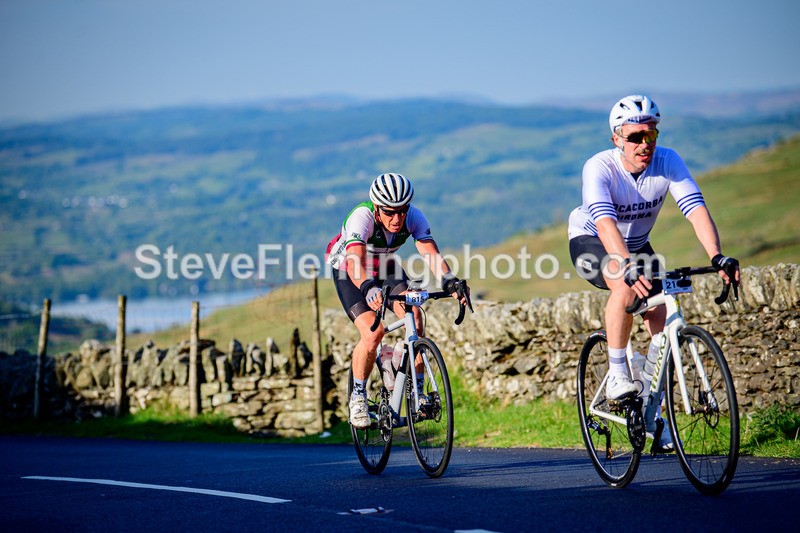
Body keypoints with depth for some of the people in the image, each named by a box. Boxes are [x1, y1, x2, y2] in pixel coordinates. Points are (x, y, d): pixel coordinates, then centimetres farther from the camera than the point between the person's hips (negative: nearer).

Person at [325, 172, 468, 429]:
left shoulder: (414, 217, -25)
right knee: (373, 331, -24)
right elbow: (355, 261, -50)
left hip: (385, 268, 4)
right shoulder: (362, 218, -36)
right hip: (348, 272, -4)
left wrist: (450, 281, -55)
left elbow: (431, 253, -36)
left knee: (414, 314, -23)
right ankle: (358, 395, -2)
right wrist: (368, 288, -69)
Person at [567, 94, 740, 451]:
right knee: (627, 286, -36)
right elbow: (605, 222, -45)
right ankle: (616, 374, -22)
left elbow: (696, 208, -32)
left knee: (662, 324, -10)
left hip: (636, 245, 4)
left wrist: (717, 256, -48)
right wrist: (628, 266, -61)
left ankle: (652, 410, 9)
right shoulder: (599, 168, -31)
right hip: (591, 240, -4)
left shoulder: (668, 162, -22)